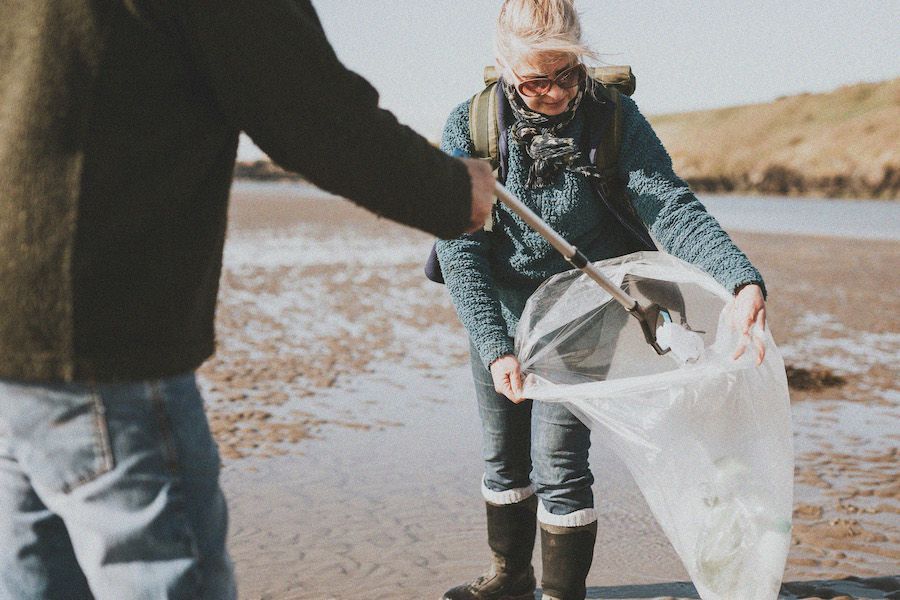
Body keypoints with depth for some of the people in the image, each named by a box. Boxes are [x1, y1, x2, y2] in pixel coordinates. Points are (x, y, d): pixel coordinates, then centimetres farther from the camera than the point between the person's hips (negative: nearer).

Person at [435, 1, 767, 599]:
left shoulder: (614, 117, -18)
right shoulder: (469, 126, -17)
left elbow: (670, 205, -25)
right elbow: (459, 248, -21)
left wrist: (742, 280, -43)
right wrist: (495, 348, -32)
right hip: (499, 312, 3)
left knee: (558, 458, -8)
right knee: (503, 453, 15)